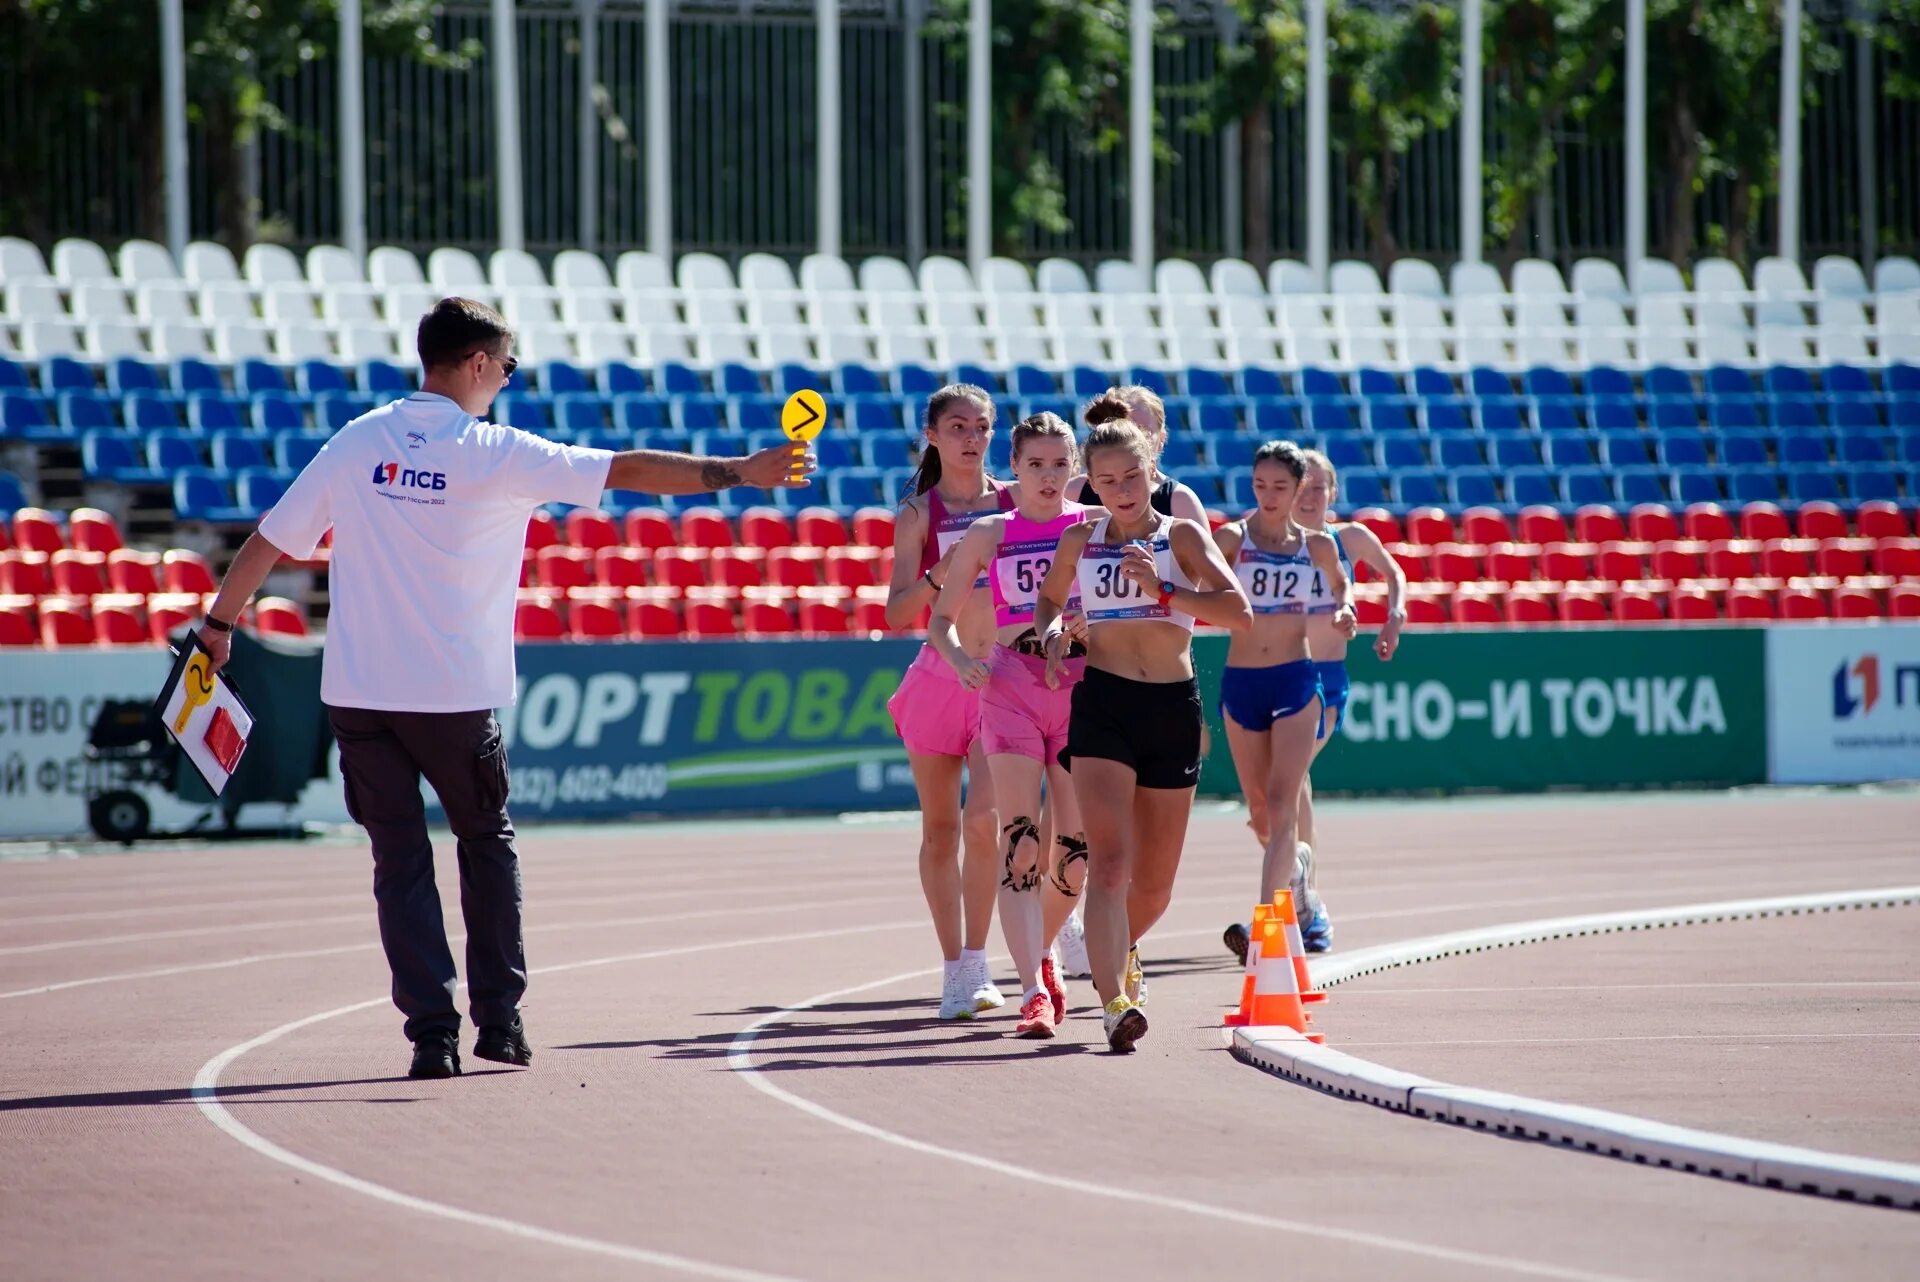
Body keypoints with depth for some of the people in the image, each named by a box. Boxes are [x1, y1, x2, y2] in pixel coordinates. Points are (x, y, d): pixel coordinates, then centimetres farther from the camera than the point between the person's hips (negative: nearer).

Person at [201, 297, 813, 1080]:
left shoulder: (356, 443, 3)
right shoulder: (497, 454, -7)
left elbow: (270, 540, 6)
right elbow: (630, 471, -8)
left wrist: (218, 623, 19)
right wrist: (744, 472, -4)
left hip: (358, 693, 2)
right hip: (455, 694, -2)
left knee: (400, 862, 6)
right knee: (487, 844, 18)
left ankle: (432, 1030, -1)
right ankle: (499, 1018, 16)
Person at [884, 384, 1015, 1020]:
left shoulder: (1017, 502, 4)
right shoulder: (918, 513, 1)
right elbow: (897, 612, -5)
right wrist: (940, 577, -22)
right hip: (940, 677, 1)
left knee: (984, 819, -16)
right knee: (940, 830, 4)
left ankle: (975, 965, -9)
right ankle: (955, 968, 13)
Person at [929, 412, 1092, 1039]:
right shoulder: (989, 534, 10)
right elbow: (941, 618, 13)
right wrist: (959, 658, -8)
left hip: (1083, 683, 1)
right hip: (1012, 685, -1)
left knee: (1075, 848, 2)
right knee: (1021, 841, -13)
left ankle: (1042, 948, 31)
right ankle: (1034, 990, -18)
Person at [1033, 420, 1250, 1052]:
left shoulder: (1181, 536, 2)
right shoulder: (1080, 542, 8)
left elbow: (1240, 612, -11)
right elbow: (1048, 600, 27)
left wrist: (1162, 590, -21)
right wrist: (1052, 630, 4)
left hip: (1173, 711, 1)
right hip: (1101, 707, -1)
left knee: (1155, 883, 11)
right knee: (1109, 860, -19)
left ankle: (1120, 948, 44)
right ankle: (1115, 1002, -29)